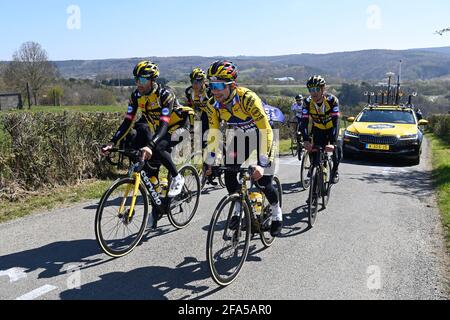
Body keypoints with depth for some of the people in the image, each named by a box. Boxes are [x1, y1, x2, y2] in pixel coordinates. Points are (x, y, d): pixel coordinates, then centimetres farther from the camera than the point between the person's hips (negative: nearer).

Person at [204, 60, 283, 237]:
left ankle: (277, 214, 17)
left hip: (260, 135, -5)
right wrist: (210, 161, -13)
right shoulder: (213, 104, -19)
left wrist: (262, 164, -41)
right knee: (229, 175, -11)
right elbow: (213, 132, -7)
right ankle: (239, 210, 14)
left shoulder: (248, 98, -36)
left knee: (263, 181, -11)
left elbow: (266, 131, -36)